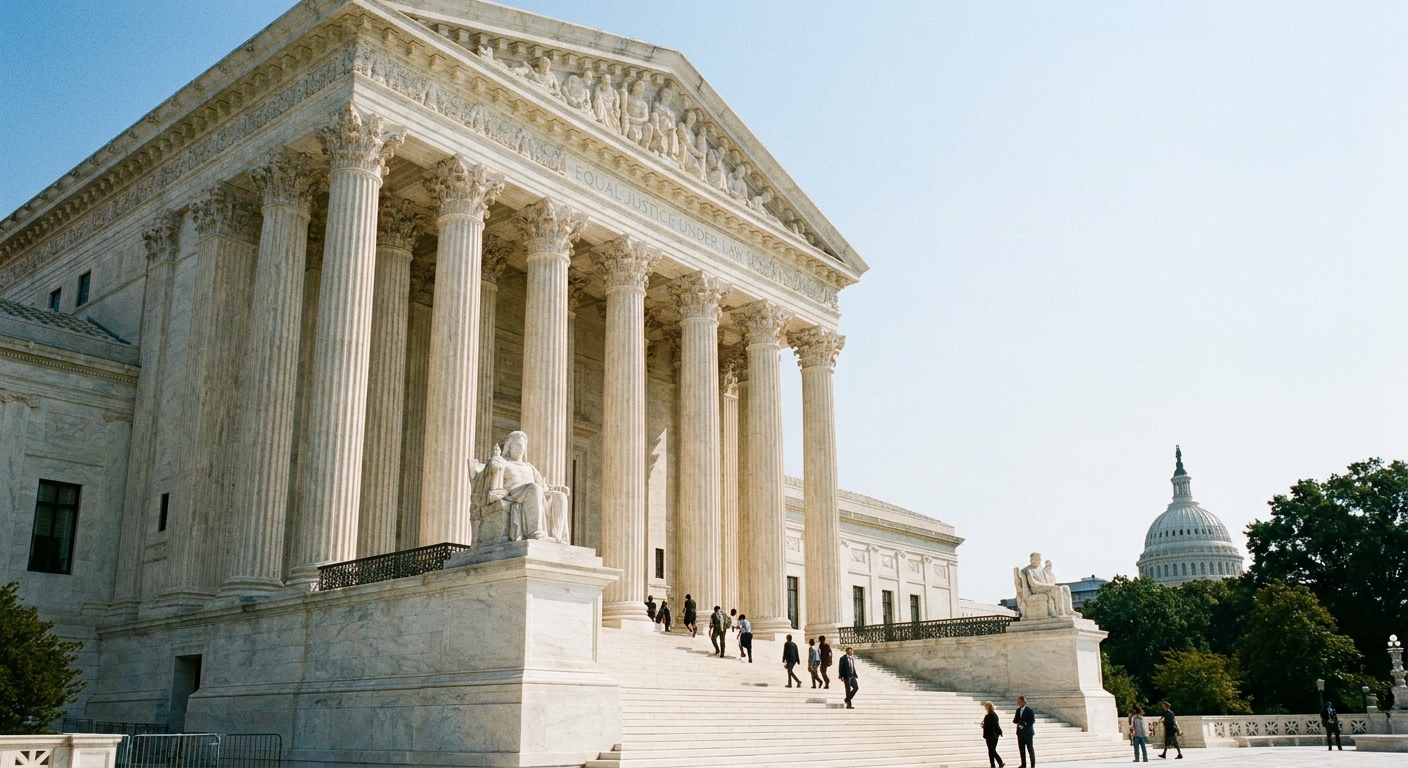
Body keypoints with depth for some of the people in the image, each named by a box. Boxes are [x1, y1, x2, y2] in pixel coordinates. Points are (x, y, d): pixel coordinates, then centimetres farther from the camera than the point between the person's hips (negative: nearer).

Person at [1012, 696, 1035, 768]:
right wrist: (1015, 720, -12)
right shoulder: (1018, 710, 9)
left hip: (1027, 732, -6)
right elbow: (1015, 720, 11)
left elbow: (1032, 721, -13)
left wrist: (1024, 724, -18)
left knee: (1030, 749, 1)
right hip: (1020, 732, 6)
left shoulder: (1029, 710, -10)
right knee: (1021, 749, 7)